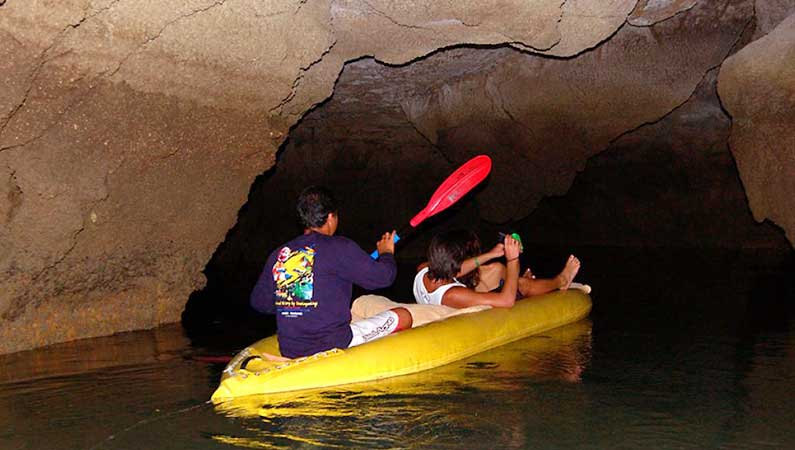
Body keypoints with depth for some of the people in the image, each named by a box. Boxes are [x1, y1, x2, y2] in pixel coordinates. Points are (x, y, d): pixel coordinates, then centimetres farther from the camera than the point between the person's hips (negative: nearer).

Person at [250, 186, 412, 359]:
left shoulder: (278, 255, 5)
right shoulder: (339, 248, -9)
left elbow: (259, 302, 12)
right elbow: (383, 276, -3)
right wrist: (387, 253, 19)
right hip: (334, 347, -6)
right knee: (403, 316, 9)